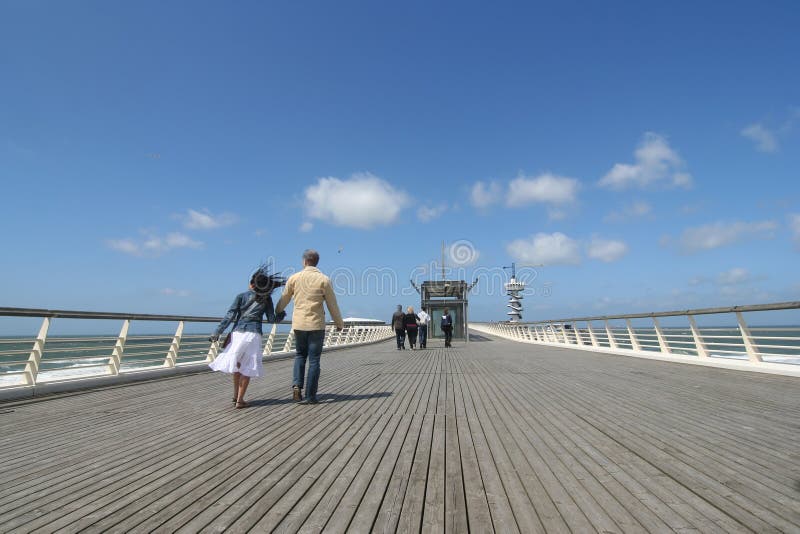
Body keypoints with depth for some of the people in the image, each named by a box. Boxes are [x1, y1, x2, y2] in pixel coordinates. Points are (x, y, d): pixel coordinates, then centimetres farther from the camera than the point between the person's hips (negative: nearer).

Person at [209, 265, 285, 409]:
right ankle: (240, 400, 7)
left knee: (236, 365, 18)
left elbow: (229, 315, -3)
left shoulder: (241, 296, 2)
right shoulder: (267, 299, 2)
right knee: (247, 368, 6)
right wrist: (282, 315, 24)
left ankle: (236, 395, 28)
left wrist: (217, 332, 0)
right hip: (254, 334, -1)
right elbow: (272, 319, 4)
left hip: (237, 333, 2)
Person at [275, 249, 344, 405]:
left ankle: (296, 386, 7)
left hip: (298, 324, 3)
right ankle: (310, 396, 10)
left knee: (300, 355, 22)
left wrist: (277, 312, 33)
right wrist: (339, 324, 11)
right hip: (316, 325, -2)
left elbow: (284, 299, 12)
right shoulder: (324, 280, -7)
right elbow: (332, 305, -3)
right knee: (314, 360, 6)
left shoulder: (294, 278, 0)